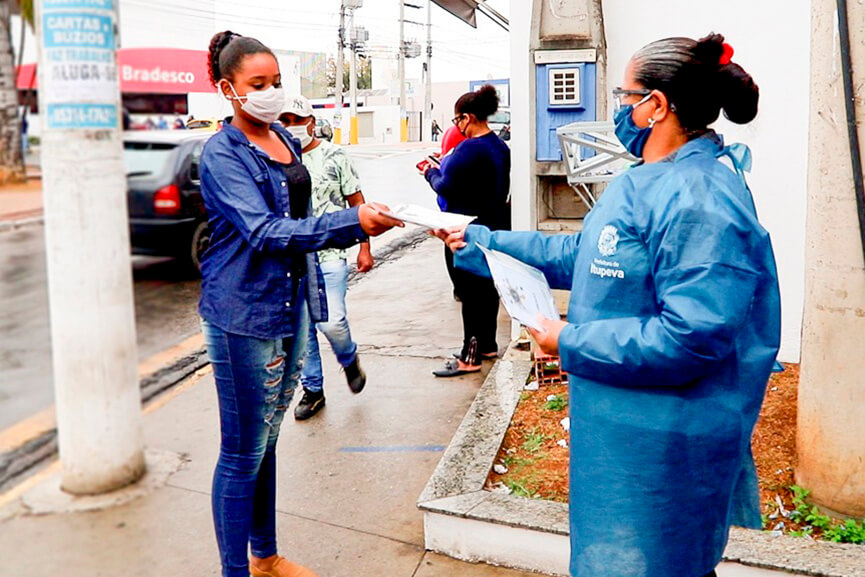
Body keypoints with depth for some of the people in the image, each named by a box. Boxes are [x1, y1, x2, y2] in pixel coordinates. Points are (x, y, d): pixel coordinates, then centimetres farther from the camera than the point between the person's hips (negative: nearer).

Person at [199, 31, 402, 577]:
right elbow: (263, 230, -25)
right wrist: (353, 223, -32)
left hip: (291, 305, 8)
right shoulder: (222, 154, -12)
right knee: (243, 452, 1)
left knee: (267, 440, 18)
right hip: (243, 313, -8)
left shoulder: (287, 140, 11)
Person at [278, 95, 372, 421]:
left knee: (331, 322, -15)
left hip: (330, 253, -3)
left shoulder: (333, 156, -1)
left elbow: (357, 203, 3)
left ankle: (349, 358, 18)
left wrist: (364, 247, -1)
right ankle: (312, 389, 23)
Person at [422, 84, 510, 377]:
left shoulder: (470, 148, -20)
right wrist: (443, 166, 10)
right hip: (493, 226, 10)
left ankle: (469, 357, 1)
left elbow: (445, 186, -19)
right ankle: (488, 345, 28)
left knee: (469, 291, -4)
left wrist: (431, 172, 2)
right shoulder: (500, 147, 10)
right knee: (487, 286, 17)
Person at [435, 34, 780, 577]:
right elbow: (578, 256, 17)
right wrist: (478, 240, 18)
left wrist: (570, 342, -19)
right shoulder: (648, 183, 9)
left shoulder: (696, 201, -25)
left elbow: (690, 338, -29)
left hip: (661, 447, -10)